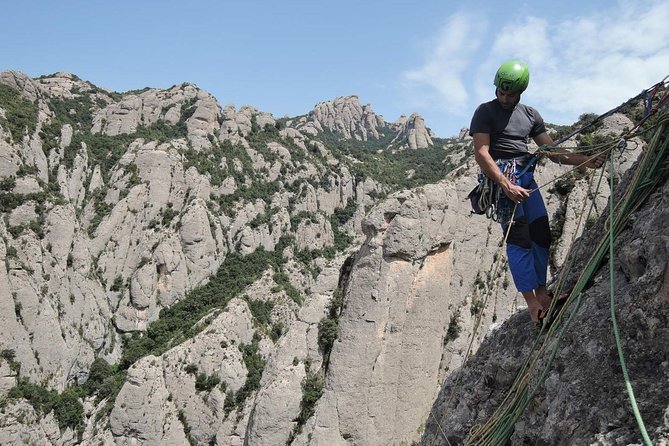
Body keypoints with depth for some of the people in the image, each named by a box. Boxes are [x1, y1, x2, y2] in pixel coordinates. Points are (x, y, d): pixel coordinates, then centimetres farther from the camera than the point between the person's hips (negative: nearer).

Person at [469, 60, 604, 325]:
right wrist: (507, 186, -23)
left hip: (526, 177, 6)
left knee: (541, 234, 1)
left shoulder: (530, 114, 19)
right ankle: (532, 302, -16)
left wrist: (585, 161, 4)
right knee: (519, 238, -15)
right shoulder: (485, 111, 1)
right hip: (500, 176, -6)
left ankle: (541, 293, 13)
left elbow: (551, 151, 18)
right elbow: (481, 154, -11)